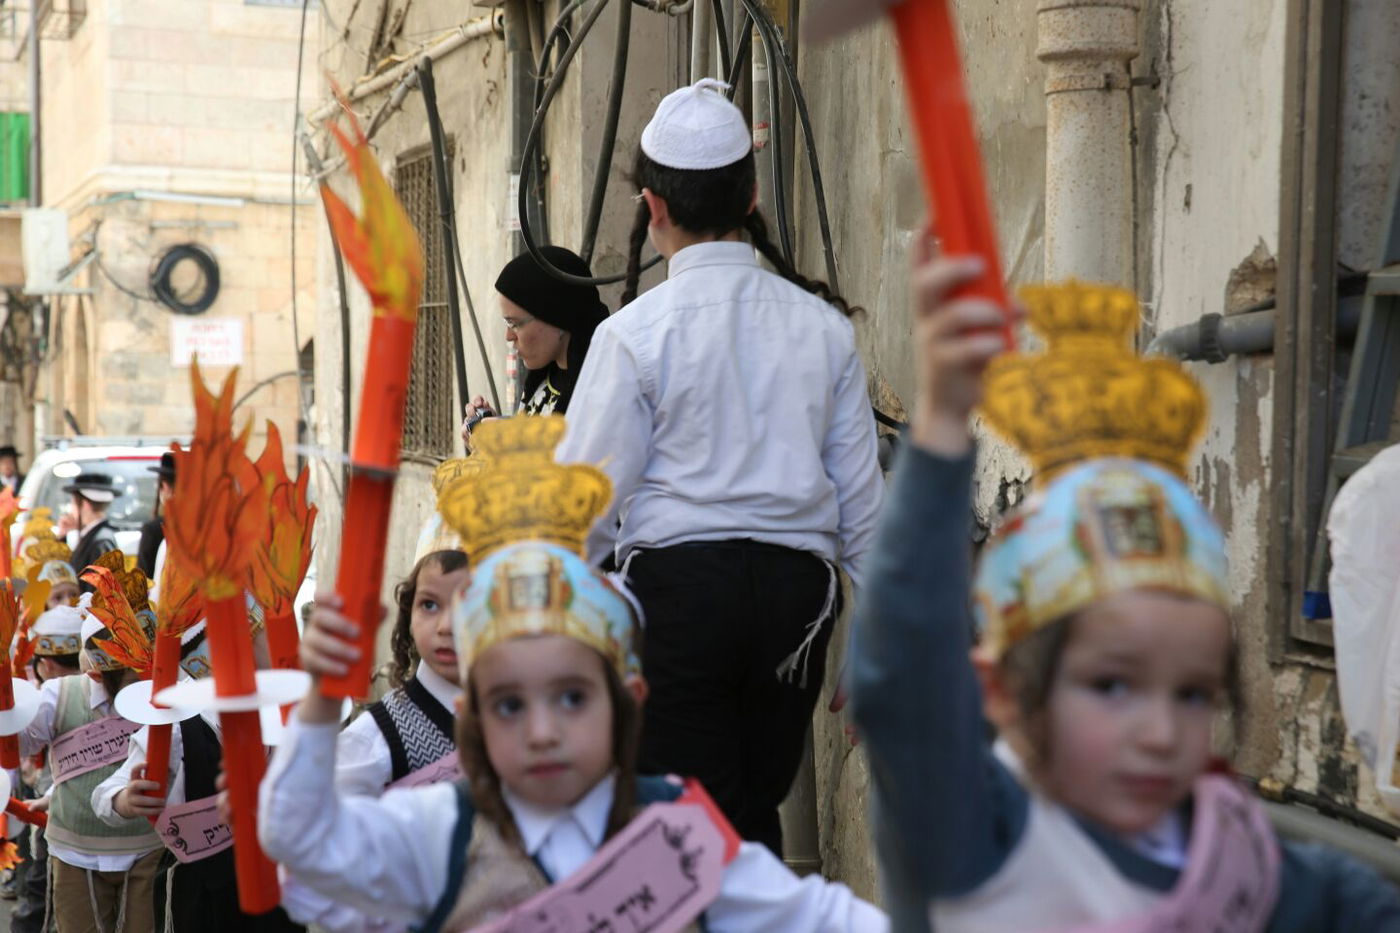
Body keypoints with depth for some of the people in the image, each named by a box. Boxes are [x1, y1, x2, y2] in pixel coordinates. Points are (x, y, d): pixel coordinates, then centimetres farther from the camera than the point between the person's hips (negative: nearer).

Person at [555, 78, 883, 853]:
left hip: (678, 585, -4)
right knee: (758, 815, 17)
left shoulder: (636, 331, -7)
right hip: (796, 587, 4)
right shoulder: (823, 323, 4)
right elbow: (860, 491, 8)